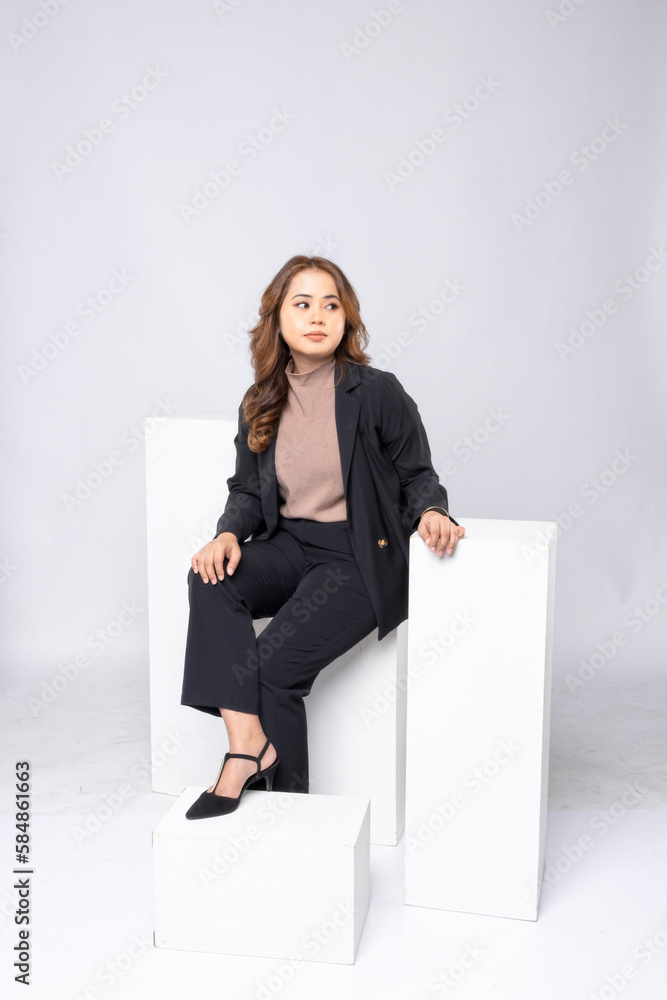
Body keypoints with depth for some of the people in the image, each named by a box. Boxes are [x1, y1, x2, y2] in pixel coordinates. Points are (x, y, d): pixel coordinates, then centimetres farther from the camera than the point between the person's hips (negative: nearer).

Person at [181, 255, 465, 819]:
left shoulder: (378, 393, -5)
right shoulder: (261, 404, 8)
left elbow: (417, 475, 1)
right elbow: (248, 490, 11)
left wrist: (431, 512, -21)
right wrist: (229, 534, -9)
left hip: (359, 559, -4)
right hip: (288, 546, 5)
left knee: (273, 662, -19)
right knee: (210, 580, -26)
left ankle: (288, 805, 4)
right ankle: (246, 740, -28)